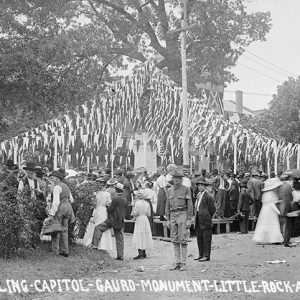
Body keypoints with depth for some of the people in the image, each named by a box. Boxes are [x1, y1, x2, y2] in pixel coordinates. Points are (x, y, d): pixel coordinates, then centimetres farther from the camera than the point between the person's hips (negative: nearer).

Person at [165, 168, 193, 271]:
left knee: (183, 240, -5)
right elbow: (167, 206, 14)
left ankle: (183, 263, -1)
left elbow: (190, 205, -3)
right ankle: (177, 263, 11)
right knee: (175, 240, 6)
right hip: (173, 216, 5)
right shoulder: (170, 190, 11)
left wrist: (189, 219, -9)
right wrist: (167, 219, 8)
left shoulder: (186, 189, -2)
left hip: (182, 215, -5)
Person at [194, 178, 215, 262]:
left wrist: (207, 217, 1)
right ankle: (201, 254, 17)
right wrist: (196, 214, 13)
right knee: (199, 237, 10)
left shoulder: (207, 196, -11)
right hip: (198, 220, 8)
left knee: (206, 238, -4)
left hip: (205, 220, -8)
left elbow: (212, 209, -8)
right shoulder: (198, 195, 14)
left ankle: (207, 256, -1)